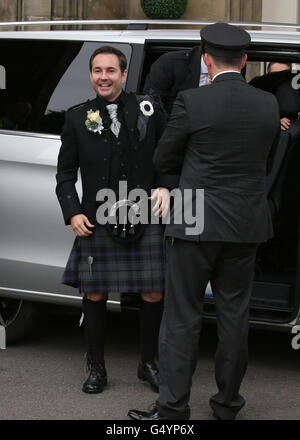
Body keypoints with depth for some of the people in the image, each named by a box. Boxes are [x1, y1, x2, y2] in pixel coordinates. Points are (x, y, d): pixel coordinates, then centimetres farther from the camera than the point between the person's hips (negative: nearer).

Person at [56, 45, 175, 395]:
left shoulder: (149, 109, 2)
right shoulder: (78, 118, 4)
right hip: (97, 221, 0)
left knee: (153, 294, 3)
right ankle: (96, 369, 18)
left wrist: (164, 186, -6)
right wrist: (73, 213, -3)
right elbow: (65, 174, 9)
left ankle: (148, 363, 22)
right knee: (94, 295, 4)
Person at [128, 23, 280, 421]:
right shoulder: (269, 105, 2)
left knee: (182, 318, 2)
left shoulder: (192, 102, -11)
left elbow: (163, 161, -1)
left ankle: (173, 408, 4)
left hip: (196, 224, -4)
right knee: (234, 316, 12)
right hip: (246, 227, 4)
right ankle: (228, 403, 21)